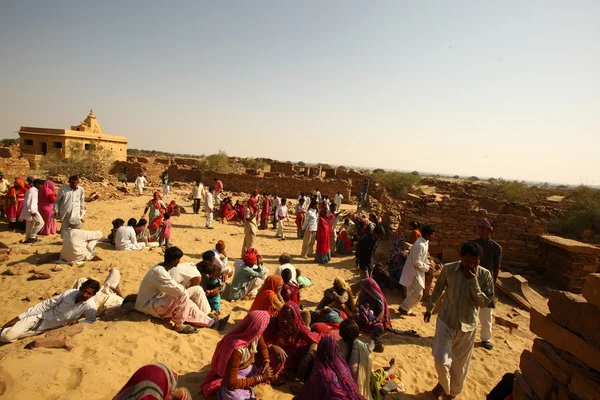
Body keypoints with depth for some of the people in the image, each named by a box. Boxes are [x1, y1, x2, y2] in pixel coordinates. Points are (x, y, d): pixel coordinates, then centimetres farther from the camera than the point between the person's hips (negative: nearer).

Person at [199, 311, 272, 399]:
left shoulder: (256, 334, -18)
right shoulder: (237, 350, -38)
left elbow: (263, 348, 4)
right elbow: (231, 384, -34)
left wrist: (266, 362, -16)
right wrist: (260, 378, -29)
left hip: (250, 367, 7)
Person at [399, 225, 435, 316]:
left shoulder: (425, 242, 6)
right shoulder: (420, 244, -25)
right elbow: (416, 262, -25)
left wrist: (428, 264, 4)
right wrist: (427, 267, -12)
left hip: (418, 271, 10)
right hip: (414, 271, -10)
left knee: (413, 292, 16)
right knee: (418, 293, -6)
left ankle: (406, 309, 27)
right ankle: (403, 308, 7)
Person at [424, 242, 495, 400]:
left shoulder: (485, 275, -11)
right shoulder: (448, 269, -11)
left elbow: (485, 302, -13)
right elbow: (438, 290, 4)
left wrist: (473, 282, -24)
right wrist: (429, 308, 15)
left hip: (467, 326, 1)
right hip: (446, 321, 0)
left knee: (459, 365, 14)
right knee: (441, 360, -9)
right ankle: (443, 383, 25)